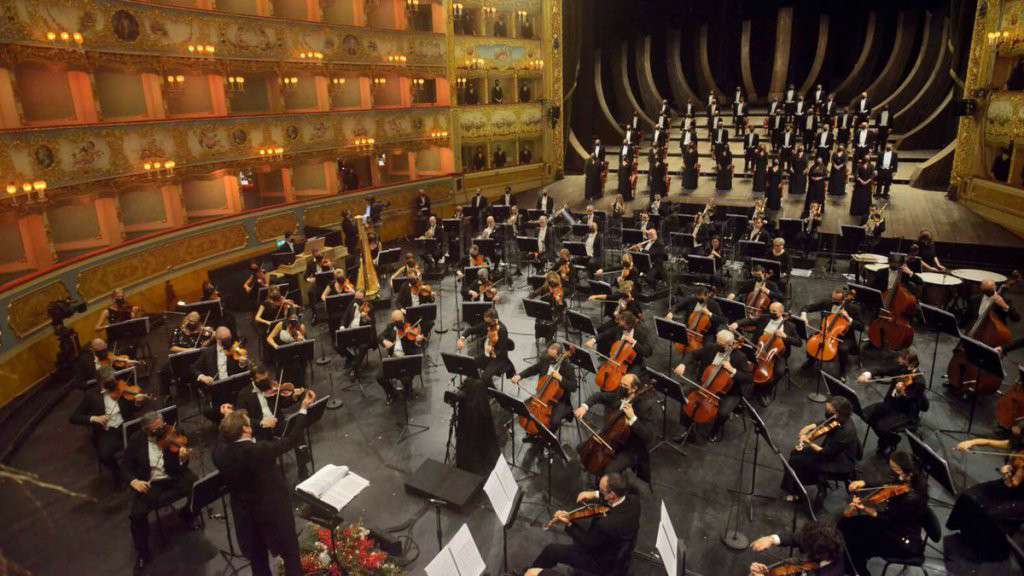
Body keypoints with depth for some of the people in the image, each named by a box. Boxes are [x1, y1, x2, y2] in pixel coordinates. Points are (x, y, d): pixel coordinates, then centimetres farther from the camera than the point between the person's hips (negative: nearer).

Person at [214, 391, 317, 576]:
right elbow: (294, 439, -24)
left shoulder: (219, 454, -18)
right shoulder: (260, 451, -33)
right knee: (290, 553, 18)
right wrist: (304, 408, -19)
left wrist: (227, 419, 9)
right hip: (274, 510, -5)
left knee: (257, 557, 26)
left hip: (244, 513, 5)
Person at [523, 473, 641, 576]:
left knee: (551, 550, 4)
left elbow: (587, 544, -23)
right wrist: (595, 494, -8)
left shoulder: (606, 524, -41)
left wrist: (568, 524, -20)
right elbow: (622, 492, 4)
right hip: (620, 554, 8)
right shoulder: (634, 501, -21)